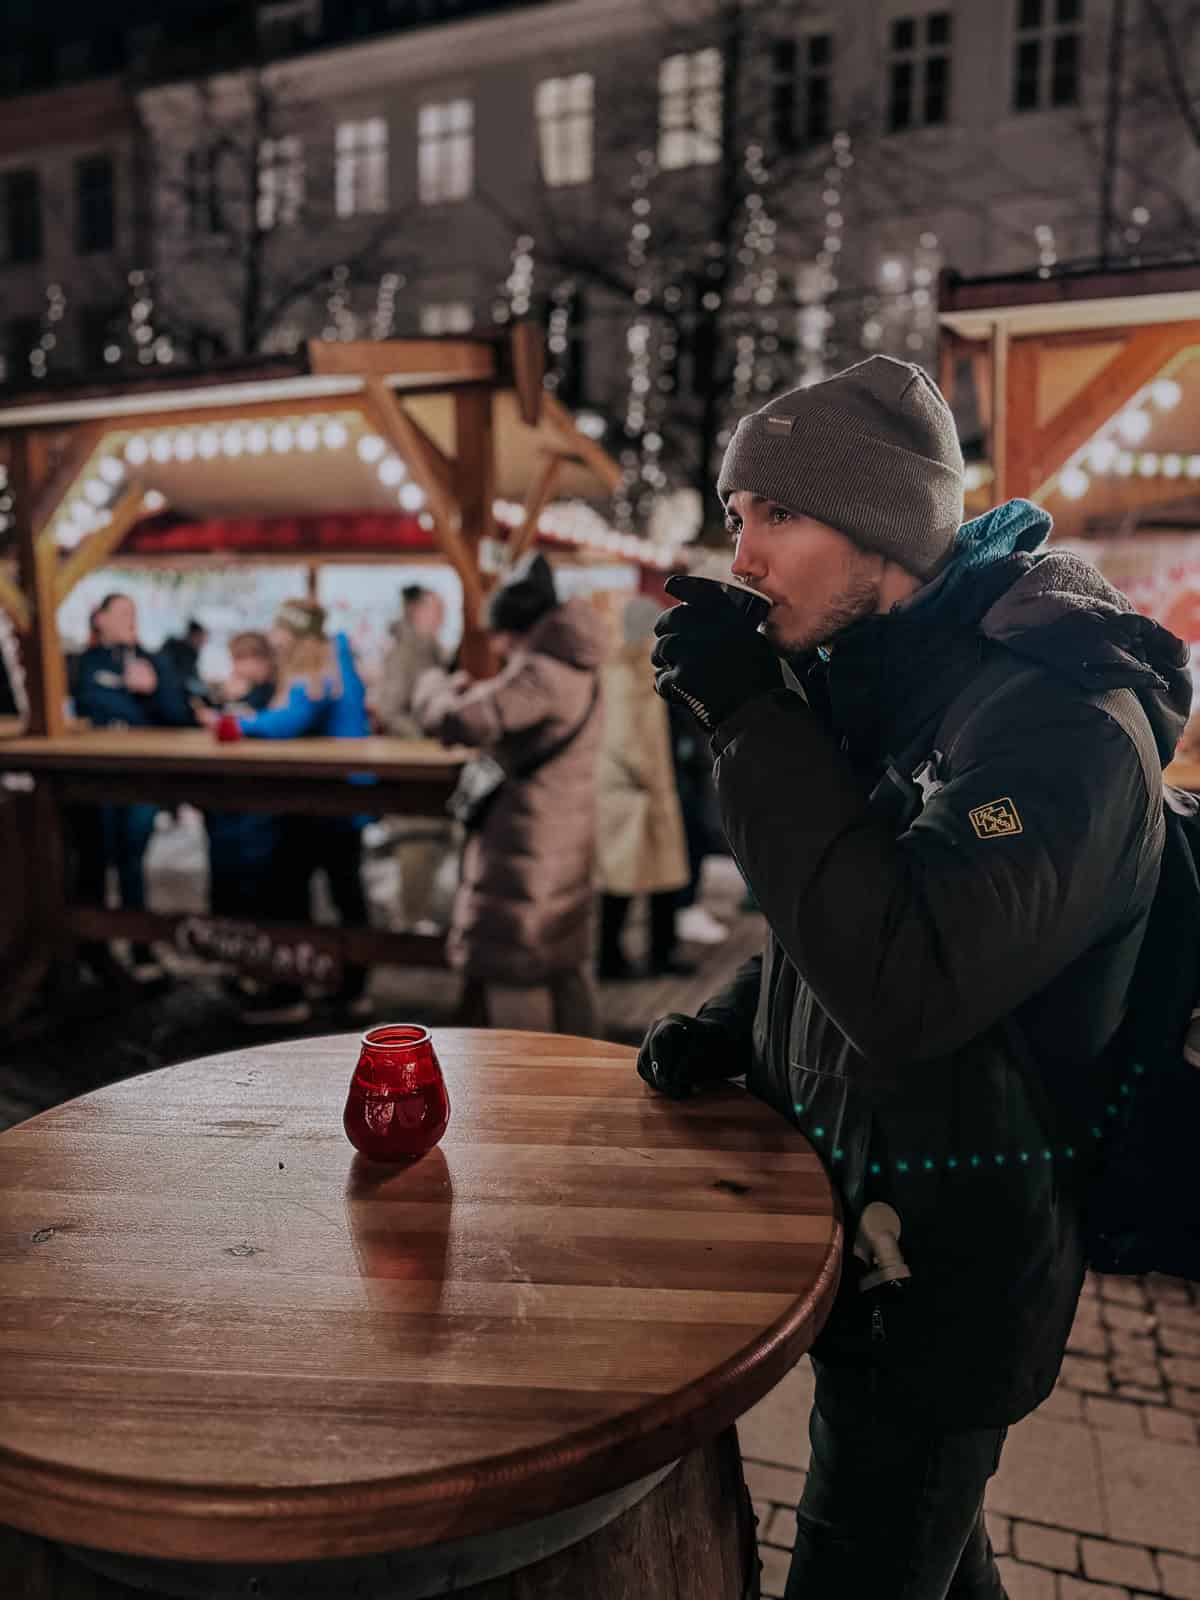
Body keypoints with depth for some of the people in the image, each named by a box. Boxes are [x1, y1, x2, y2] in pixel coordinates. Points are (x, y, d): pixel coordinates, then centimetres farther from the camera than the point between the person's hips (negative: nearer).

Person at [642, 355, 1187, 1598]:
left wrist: (755, 720, -29)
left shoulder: (1060, 720, -23)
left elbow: (906, 987, -34)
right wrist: (730, 1026, -1)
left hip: (948, 1262, -8)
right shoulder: (882, 690, 4)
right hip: (856, 1216, 8)